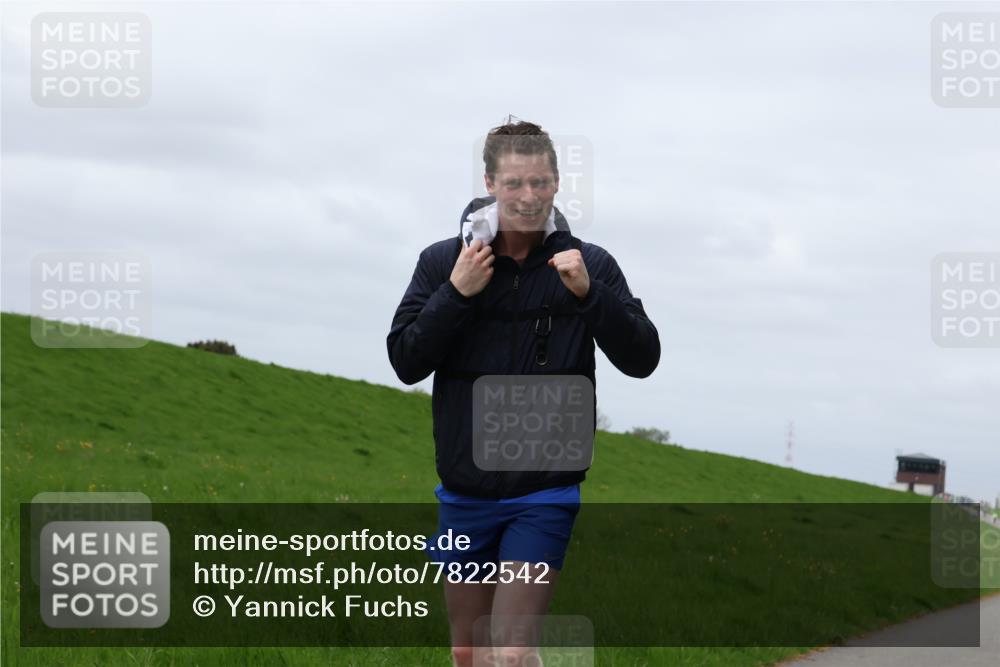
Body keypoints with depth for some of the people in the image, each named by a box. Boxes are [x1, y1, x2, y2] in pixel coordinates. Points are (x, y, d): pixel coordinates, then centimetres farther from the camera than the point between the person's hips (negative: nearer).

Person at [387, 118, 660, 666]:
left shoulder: (589, 266, -3)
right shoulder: (443, 262, 0)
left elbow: (642, 359, -8)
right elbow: (405, 362, -4)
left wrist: (588, 293, -21)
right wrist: (456, 293, -16)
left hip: (545, 495, -3)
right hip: (464, 492, 3)